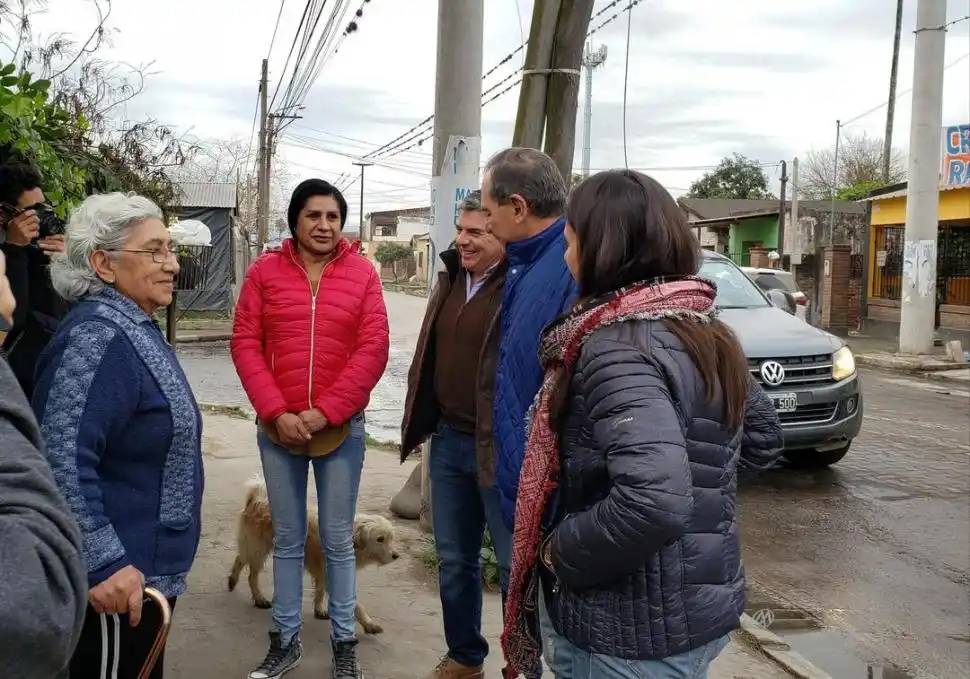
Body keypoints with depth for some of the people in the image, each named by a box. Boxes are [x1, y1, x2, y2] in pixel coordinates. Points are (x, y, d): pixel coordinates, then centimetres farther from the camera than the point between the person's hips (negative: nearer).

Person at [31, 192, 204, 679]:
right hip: (116, 581, -10)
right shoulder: (96, 338, -22)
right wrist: (103, 564, -30)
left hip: (148, 566, 10)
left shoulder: (134, 328, 10)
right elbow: (62, 460, -30)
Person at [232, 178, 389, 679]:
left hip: (341, 428, -1)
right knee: (287, 539, 12)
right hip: (278, 427, 1)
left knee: (337, 539, 8)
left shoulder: (362, 273, 0)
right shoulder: (265, 271, 2)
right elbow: (245, 344, -2)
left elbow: (373, 349, -6)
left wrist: (326, 412, -12)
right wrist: (277, 413, -11)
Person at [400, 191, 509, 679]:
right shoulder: (451, 279, 10)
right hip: (448, 440, 8)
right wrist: (418, 420, 16)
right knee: (454, 560, 19)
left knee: (514, 566, 6)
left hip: (501, 447, -8)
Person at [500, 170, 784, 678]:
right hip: (703, 607, 8)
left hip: (631, 635, -8)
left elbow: (653, 503, -36)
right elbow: (764, 438, 16)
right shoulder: (706, 331, 2)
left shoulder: (617, 346, -23)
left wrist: (558, 552, -21)